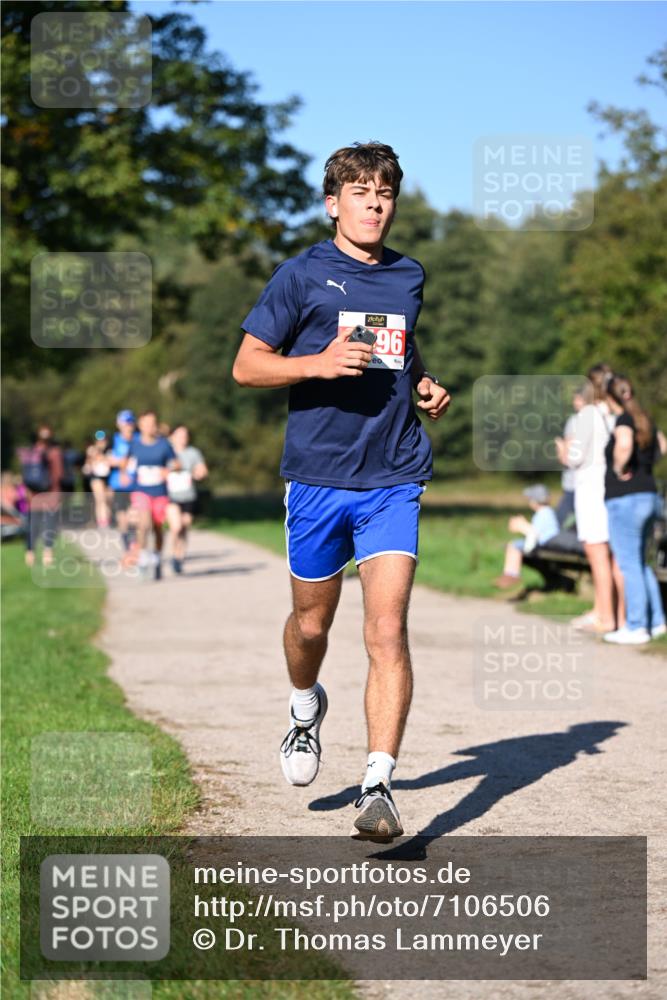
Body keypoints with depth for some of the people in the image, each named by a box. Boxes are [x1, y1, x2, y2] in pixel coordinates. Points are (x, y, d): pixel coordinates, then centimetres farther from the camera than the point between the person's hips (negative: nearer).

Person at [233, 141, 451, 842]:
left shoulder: (409, 277, 12)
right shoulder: (302, 276, -1)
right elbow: (246, 365, 0)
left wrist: (425, 385, 10)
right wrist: (321, 363, -16)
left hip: (393, 478, 2)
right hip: (317, 475, -1)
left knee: (387, 630, -11)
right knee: (311, 622, 13)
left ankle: (377, 789, -12)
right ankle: (305, 708, 46)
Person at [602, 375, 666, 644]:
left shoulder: (624, 420, -13)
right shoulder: (645, 420, 11)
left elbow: (624, 445, -36)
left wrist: (619, 468, -20)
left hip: (625, 500, -9)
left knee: (629, 564, -2)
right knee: (640, 563, 18)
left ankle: (636, 628, 1)